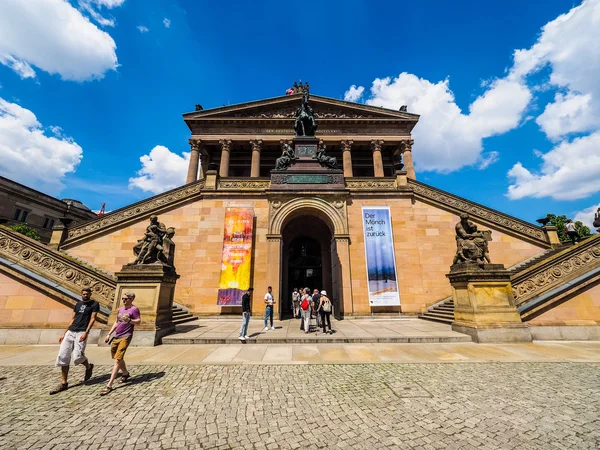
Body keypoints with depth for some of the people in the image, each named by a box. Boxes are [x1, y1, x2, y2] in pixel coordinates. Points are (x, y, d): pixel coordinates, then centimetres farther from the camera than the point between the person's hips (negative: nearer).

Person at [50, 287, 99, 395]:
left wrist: (86, 332, -18)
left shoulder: (94, 304, 0)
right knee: (63, 357, 2)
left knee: (77, 356, -16)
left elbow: (92, 319, -8)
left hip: (81, 333, -6)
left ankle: (89, 367, 16)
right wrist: (64, 333, 16)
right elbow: (72, 319, 22)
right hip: (70, 332, 6)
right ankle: (64, 383, 14)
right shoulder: (78, 304, 17)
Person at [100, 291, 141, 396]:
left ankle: (109, 386, -5)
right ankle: (126, 373, 40)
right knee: (117, 358, 19)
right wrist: (109, 334, 17)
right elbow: (116, 323, 23)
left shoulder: (134, 309, -8)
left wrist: (129, 320, -29)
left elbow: (139, 321, -14)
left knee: (117, 360, -10)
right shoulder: (120, 309, 15)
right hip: (116, 337, 8)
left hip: (125, 337, -8)